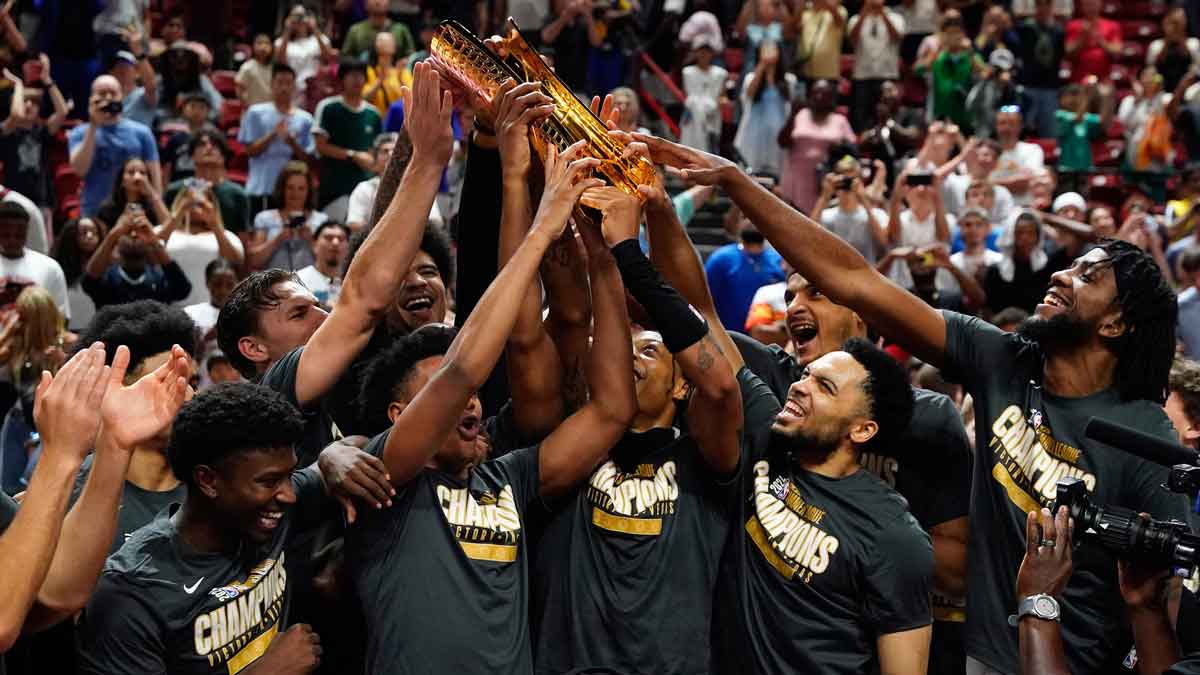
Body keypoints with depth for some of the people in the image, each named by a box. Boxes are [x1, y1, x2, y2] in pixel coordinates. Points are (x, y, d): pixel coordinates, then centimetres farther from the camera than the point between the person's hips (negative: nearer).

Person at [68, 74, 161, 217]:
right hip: (94, 214, 0)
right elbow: (79, 169, -11)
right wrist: (93, 126, -11)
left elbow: (154, 177, 5)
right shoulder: (80, 133, 6)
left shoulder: (141, 132, 5)